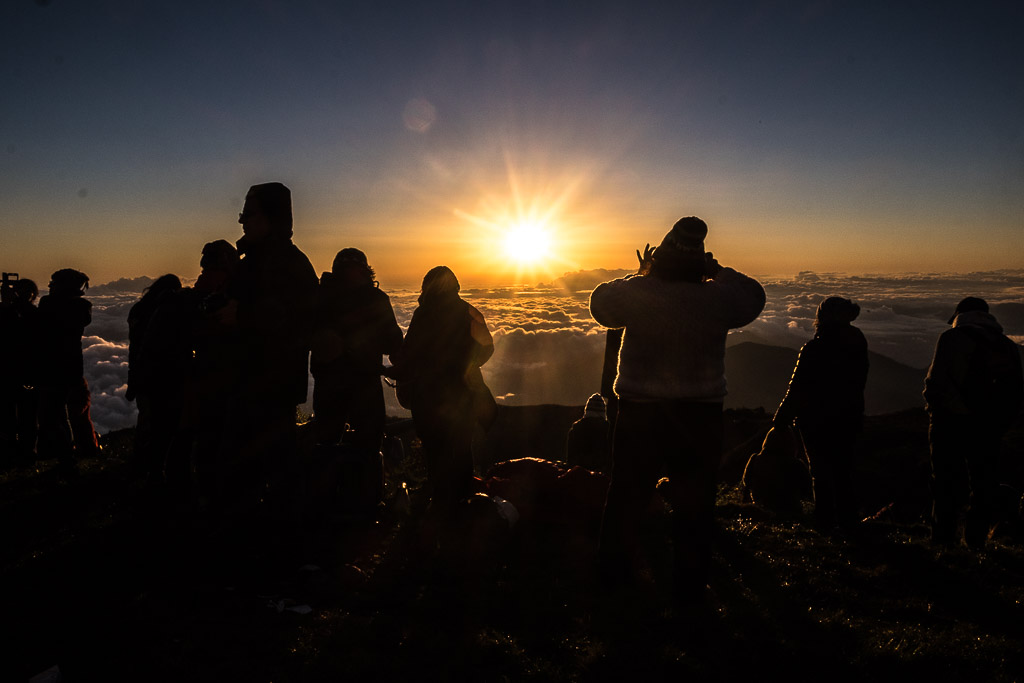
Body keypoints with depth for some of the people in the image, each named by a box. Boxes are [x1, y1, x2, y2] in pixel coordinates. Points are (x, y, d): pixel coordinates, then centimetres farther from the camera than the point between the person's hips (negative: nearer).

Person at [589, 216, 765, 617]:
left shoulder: (636, 292, -10)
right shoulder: (717, 298, -10)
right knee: (693, 507, 11)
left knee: (627, 497, 16)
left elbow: (601, 303, 9)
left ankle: (614, 576, 30)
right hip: (699, 417, 0)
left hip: (639, 414, 1)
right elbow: (753, 295, 10)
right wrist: (717, 272, 17)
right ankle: (690, 592, 19)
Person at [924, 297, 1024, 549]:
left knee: (947, 481, 4)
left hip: (949, 422, -4)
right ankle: (977, 538, 15)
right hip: (987, 426, 4)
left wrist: (933, 406, 2)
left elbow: (935, 380, -13)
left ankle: (944, 536, 7)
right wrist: (999, 425, 16)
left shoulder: (951, 338, -5)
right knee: (983, 482, 13)